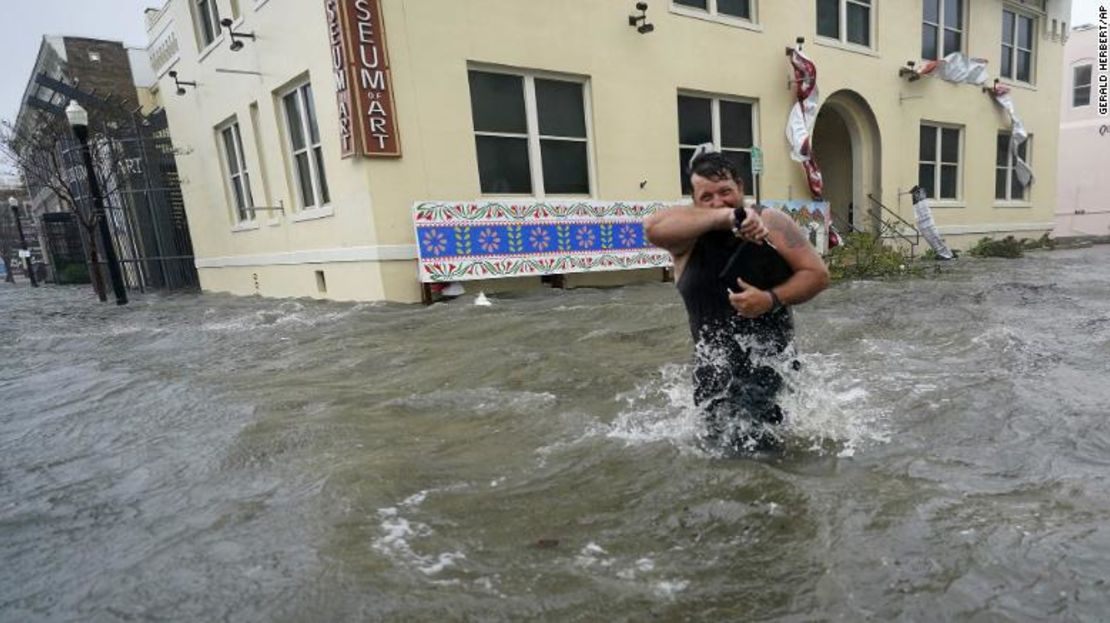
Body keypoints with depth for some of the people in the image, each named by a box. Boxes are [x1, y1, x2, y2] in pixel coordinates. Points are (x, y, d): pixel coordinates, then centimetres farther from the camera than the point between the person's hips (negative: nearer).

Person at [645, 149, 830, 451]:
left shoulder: (771, 222, -5)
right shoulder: (690, 231, -7)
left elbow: (817, 274, -5)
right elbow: (653, 227, -30)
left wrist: (772, 299, -23)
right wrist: (726, 217, -34)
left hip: (770, 358, -1)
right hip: (715, 367, 1)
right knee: (721, 440, 14)